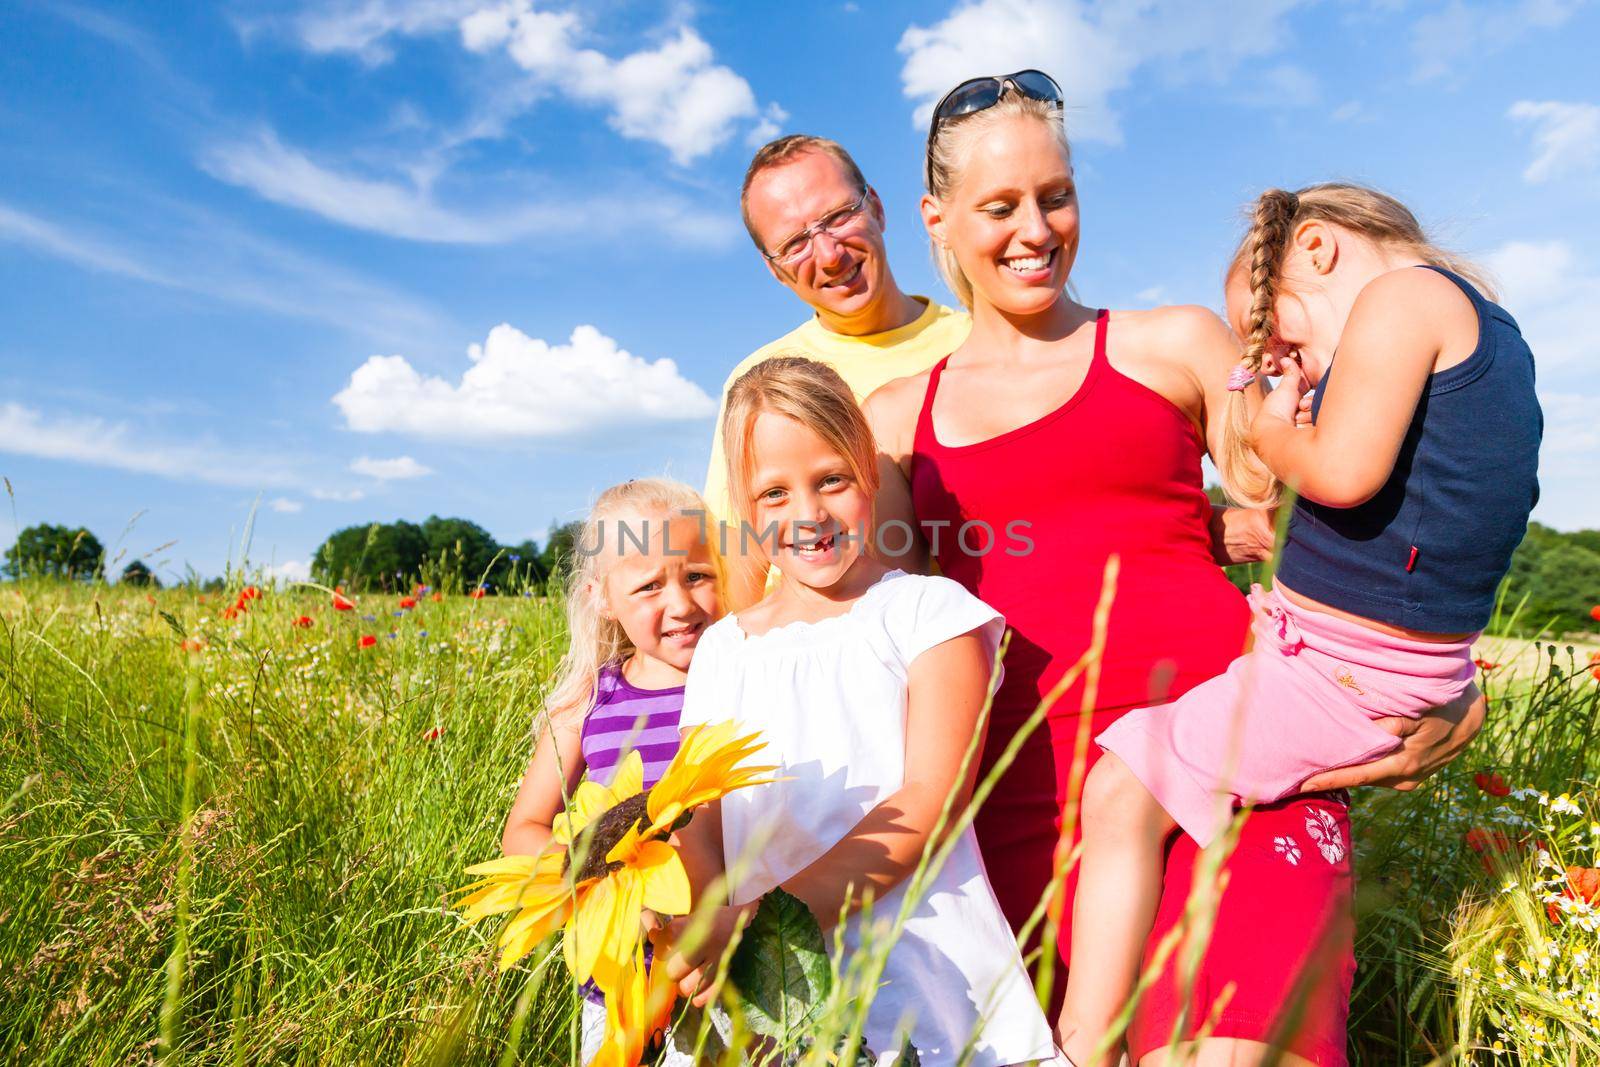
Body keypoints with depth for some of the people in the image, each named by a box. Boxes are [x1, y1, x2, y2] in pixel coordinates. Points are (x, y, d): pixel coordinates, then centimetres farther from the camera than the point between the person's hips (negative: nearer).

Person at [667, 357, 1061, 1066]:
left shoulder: (929, 610, 1)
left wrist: (768, 915, -20)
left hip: (915, 961, -3)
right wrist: (711, 929, -14)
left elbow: (929, 801, -10)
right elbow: (700, 826, 9)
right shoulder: (723, 649, 13)